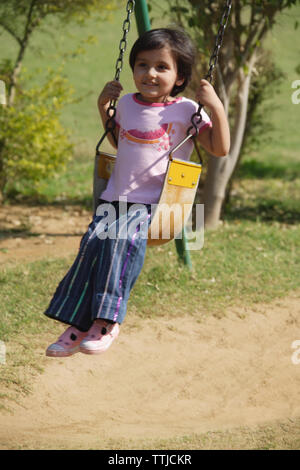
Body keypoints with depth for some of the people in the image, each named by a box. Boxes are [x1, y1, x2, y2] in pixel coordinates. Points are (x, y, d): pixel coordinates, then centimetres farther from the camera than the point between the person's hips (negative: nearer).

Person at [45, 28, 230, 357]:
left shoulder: (186, 110, -1)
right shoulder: (127, 104, 13)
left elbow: (220, 149, -3)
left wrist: (216, 107, -13)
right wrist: (103, 106, 22)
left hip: (155, 203, -5)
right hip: (115, 198, 5)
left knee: (121, 239, -31)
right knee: (92, 243, -19)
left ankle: (108, 320, -21)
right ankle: (78, 325, -12)